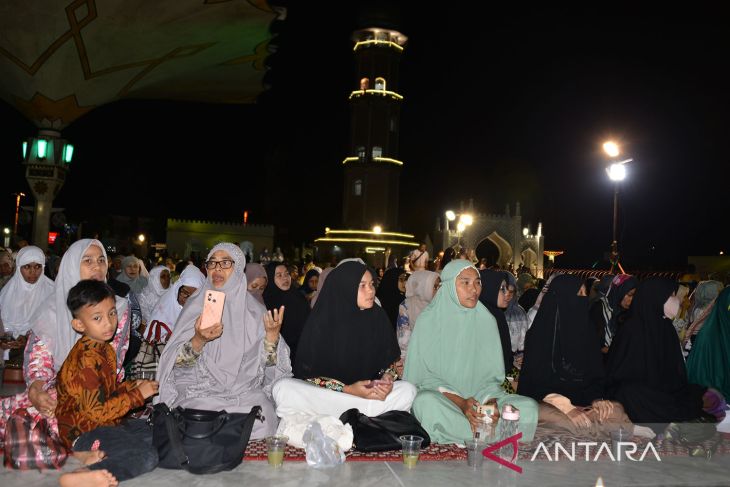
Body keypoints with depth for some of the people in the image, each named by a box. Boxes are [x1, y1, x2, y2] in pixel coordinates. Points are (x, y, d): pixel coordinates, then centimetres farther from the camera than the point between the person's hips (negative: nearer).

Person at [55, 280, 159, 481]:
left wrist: (132, 385, 2)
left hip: (104, 425, 10)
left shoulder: (104, 349, 9)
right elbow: (97, 411, -23)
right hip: (83, 433, -10)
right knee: (146, 457, -23)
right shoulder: (86, 360, -23)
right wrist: (137, 394, -17)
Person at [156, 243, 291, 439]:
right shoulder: (196, 306, 3)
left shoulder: (253, 310, 5)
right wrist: (198, 340, -22)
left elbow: (268, 362, 1)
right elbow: (179, 363, -3)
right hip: (200, 391, -1)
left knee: (262, 421, -24)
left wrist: (272, 334, -18)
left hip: (245, 391, 1)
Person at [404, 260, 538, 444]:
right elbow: (425, 375, -7)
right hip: (440, 396, -3)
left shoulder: (487, 321, 6)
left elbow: (492, 374, 6)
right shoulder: (429, 320, -3)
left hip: (480, 396, 3)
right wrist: (460, 402, -21)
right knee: (426, 401, -37)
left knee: (529, 407, -20)